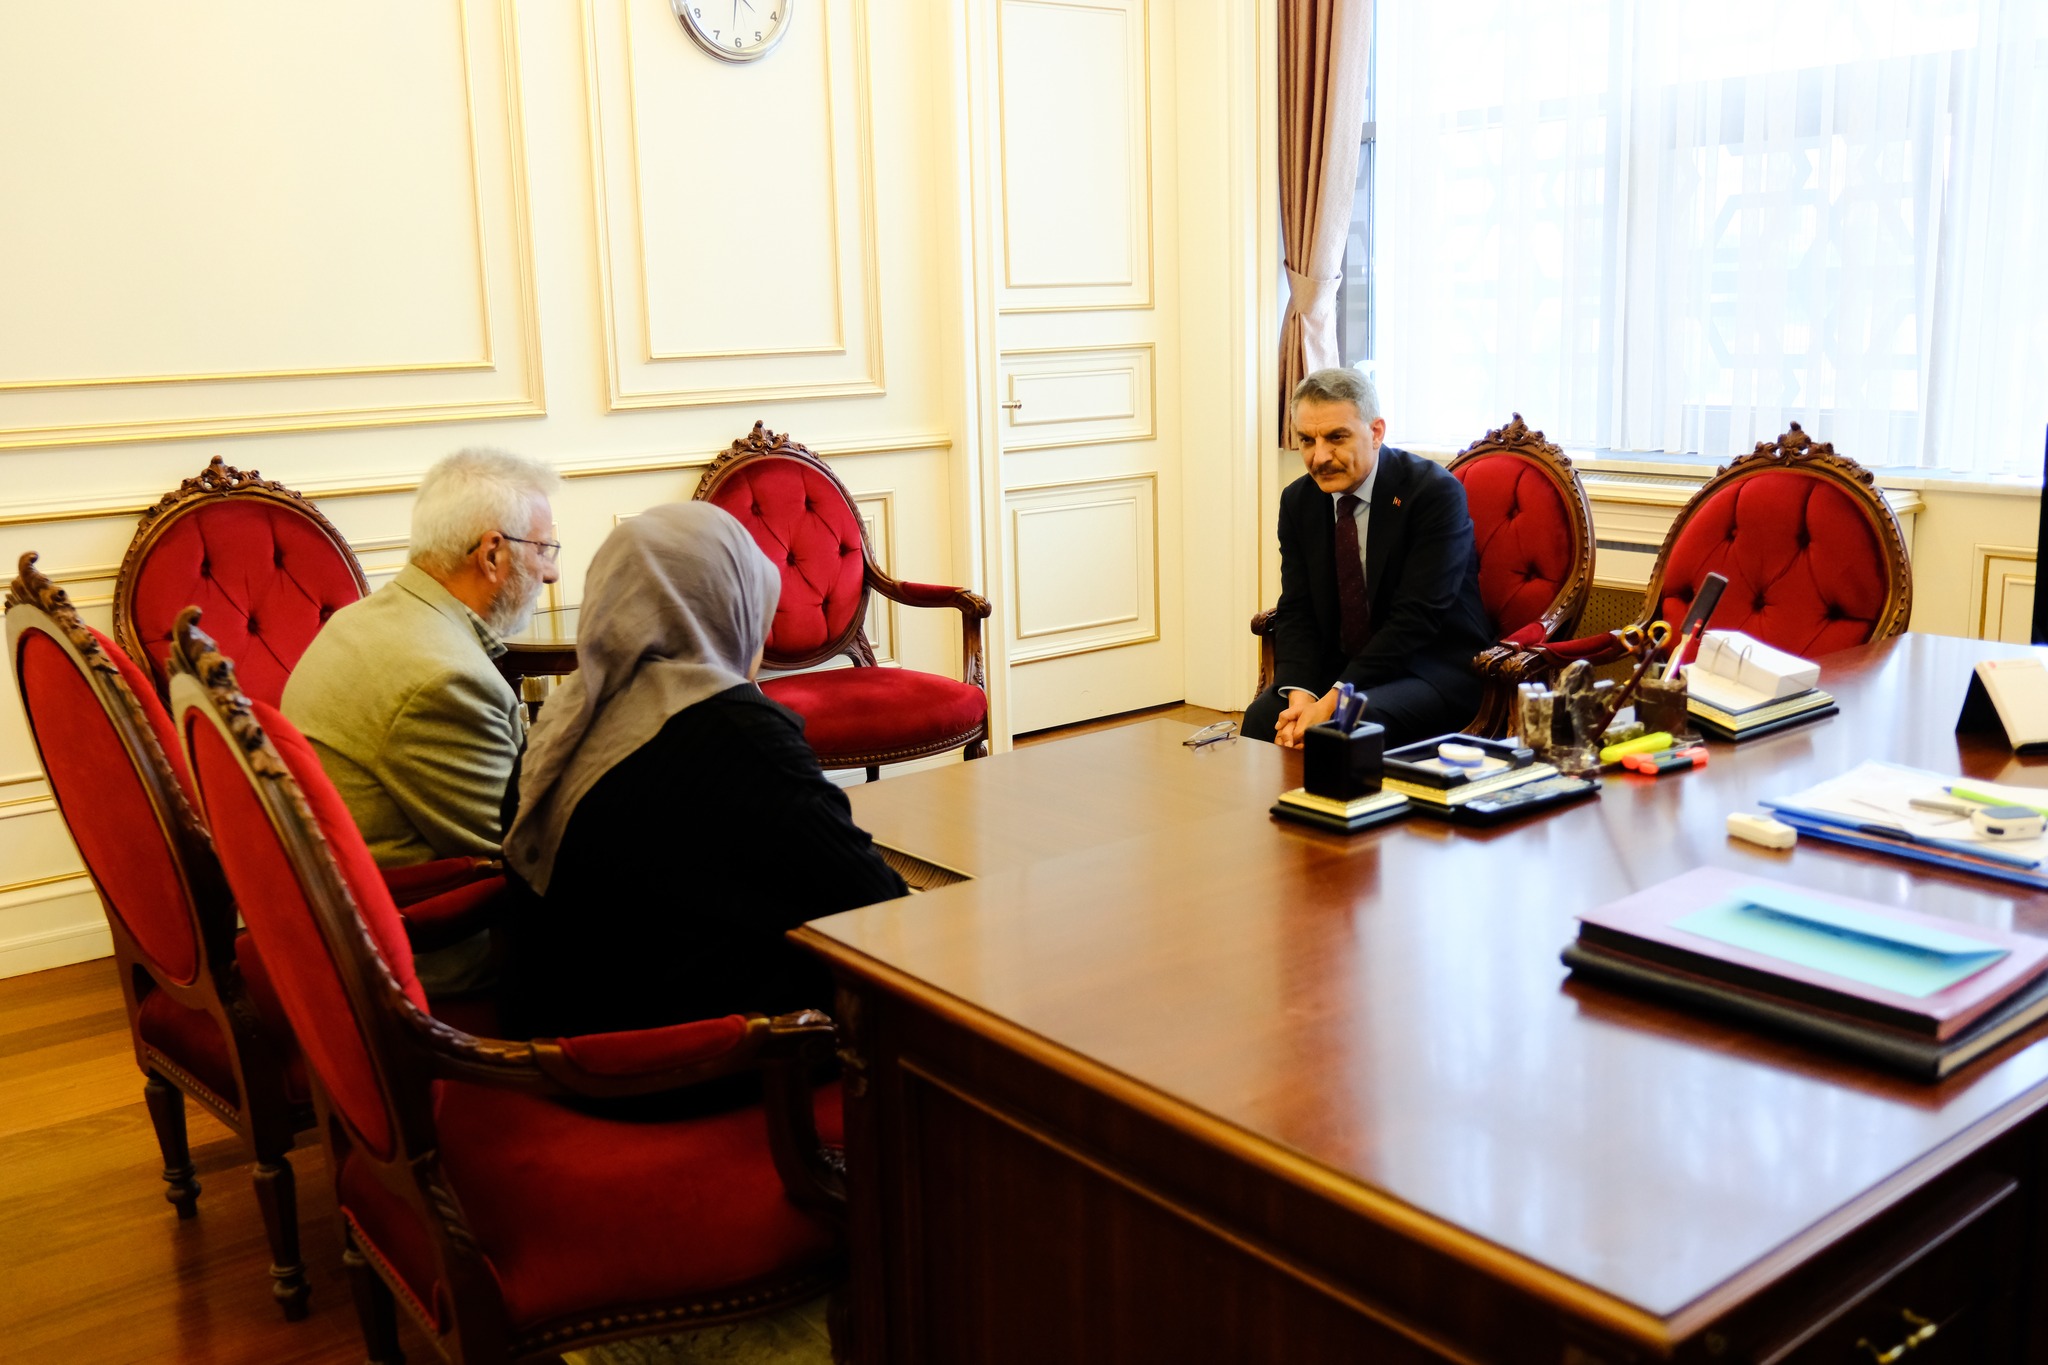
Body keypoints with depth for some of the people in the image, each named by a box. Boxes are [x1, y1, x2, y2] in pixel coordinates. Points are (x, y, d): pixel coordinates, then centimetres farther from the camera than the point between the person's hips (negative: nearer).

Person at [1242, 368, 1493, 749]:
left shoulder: (1435, 492, -15)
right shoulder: (1298, 500, 4)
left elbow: (1416, 618, -21)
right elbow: (1296, 612, 1)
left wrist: (1333, 703, -28)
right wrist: (1300, 696, -20)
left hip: (1434, 671, -5)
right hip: (1340, 667, 5)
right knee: (1261, 719, -21)